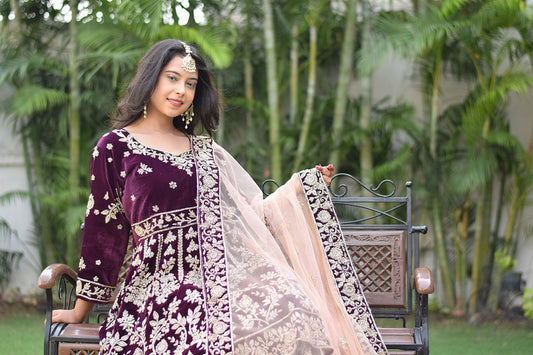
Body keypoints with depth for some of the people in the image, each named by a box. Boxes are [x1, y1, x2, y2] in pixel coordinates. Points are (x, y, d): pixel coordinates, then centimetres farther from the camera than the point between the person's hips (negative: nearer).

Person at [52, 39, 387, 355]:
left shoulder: (205, 150, 21)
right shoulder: (116, 147, 8)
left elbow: (246, 214, 22)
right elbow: (103, 227, 8)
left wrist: (303, 186, 17)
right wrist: (81, 311, 10)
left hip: (221, 273, 5)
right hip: (162, 283, -4)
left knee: (296, 312, -27)